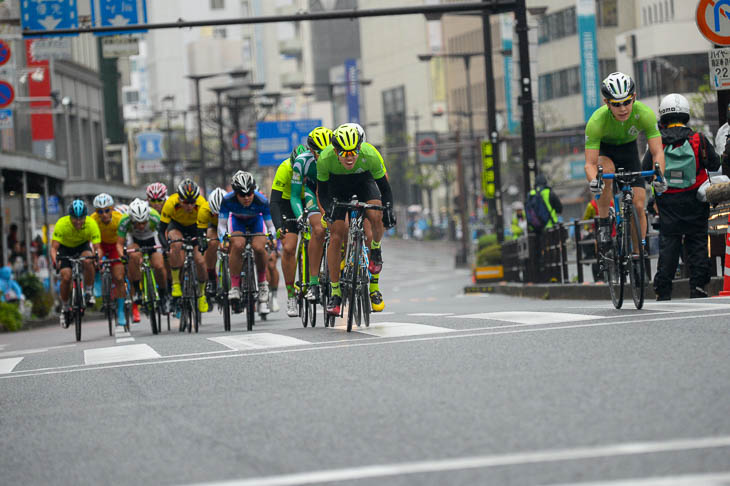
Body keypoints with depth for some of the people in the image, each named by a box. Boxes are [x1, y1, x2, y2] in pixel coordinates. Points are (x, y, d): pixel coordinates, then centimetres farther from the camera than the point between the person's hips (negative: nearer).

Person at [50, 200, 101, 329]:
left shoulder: (91, 224, -30)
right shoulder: (61, 224, -33)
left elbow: (97, 247, -29)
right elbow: (54, 247, -32)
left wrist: (98, 258, -50)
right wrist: (55, 261, -51)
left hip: (82, 246, 0)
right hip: (65, 247, 0)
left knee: (88, 261, -33)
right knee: (66, 277, -19)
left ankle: (88, 292, -11)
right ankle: (64, 308, 3)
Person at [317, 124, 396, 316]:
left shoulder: (370, 156, -34)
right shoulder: (325, 159, -34)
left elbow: (384, 187, -20)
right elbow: (322, 191, -20)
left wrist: (388, 209, -32)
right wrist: (328, 209, -37)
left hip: (363, 181, 0)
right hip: (337, 184, 0)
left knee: (376, 216, -30)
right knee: (336, 237, -10)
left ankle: (376, 252, 2)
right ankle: (335, 294, -1)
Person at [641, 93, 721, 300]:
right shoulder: (698, 140, -5)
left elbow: (646, 171, -1)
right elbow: (715, 165, 1)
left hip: (668, 204, 0)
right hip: (695, 203, 0)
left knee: (668, 244, 3)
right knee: (697, 243, 7)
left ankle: (663, 291, 1)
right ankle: (698, 286, 1)